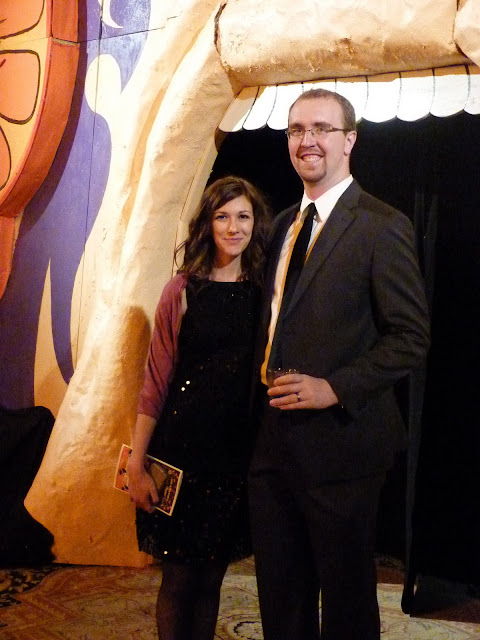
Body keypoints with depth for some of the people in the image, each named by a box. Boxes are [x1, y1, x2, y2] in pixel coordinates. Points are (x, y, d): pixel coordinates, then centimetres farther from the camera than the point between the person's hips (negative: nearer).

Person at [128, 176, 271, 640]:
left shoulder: (263, 291, 4)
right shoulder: (183, 289, -4)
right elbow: (156, 380, -5)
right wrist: (136, 463, -8)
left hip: (239, 449, 3)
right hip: (185, 445, -2)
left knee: (211, 577, 14)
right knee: (179, 578, 7)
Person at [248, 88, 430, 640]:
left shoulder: (382, 227, -10)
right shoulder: (284, 224, 13)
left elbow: (411, 337, -13)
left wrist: (335, 388, -20)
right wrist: (262, 388, 7)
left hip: (337, 444, -6)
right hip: (272, 443, 7)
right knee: (279, 595, 19)